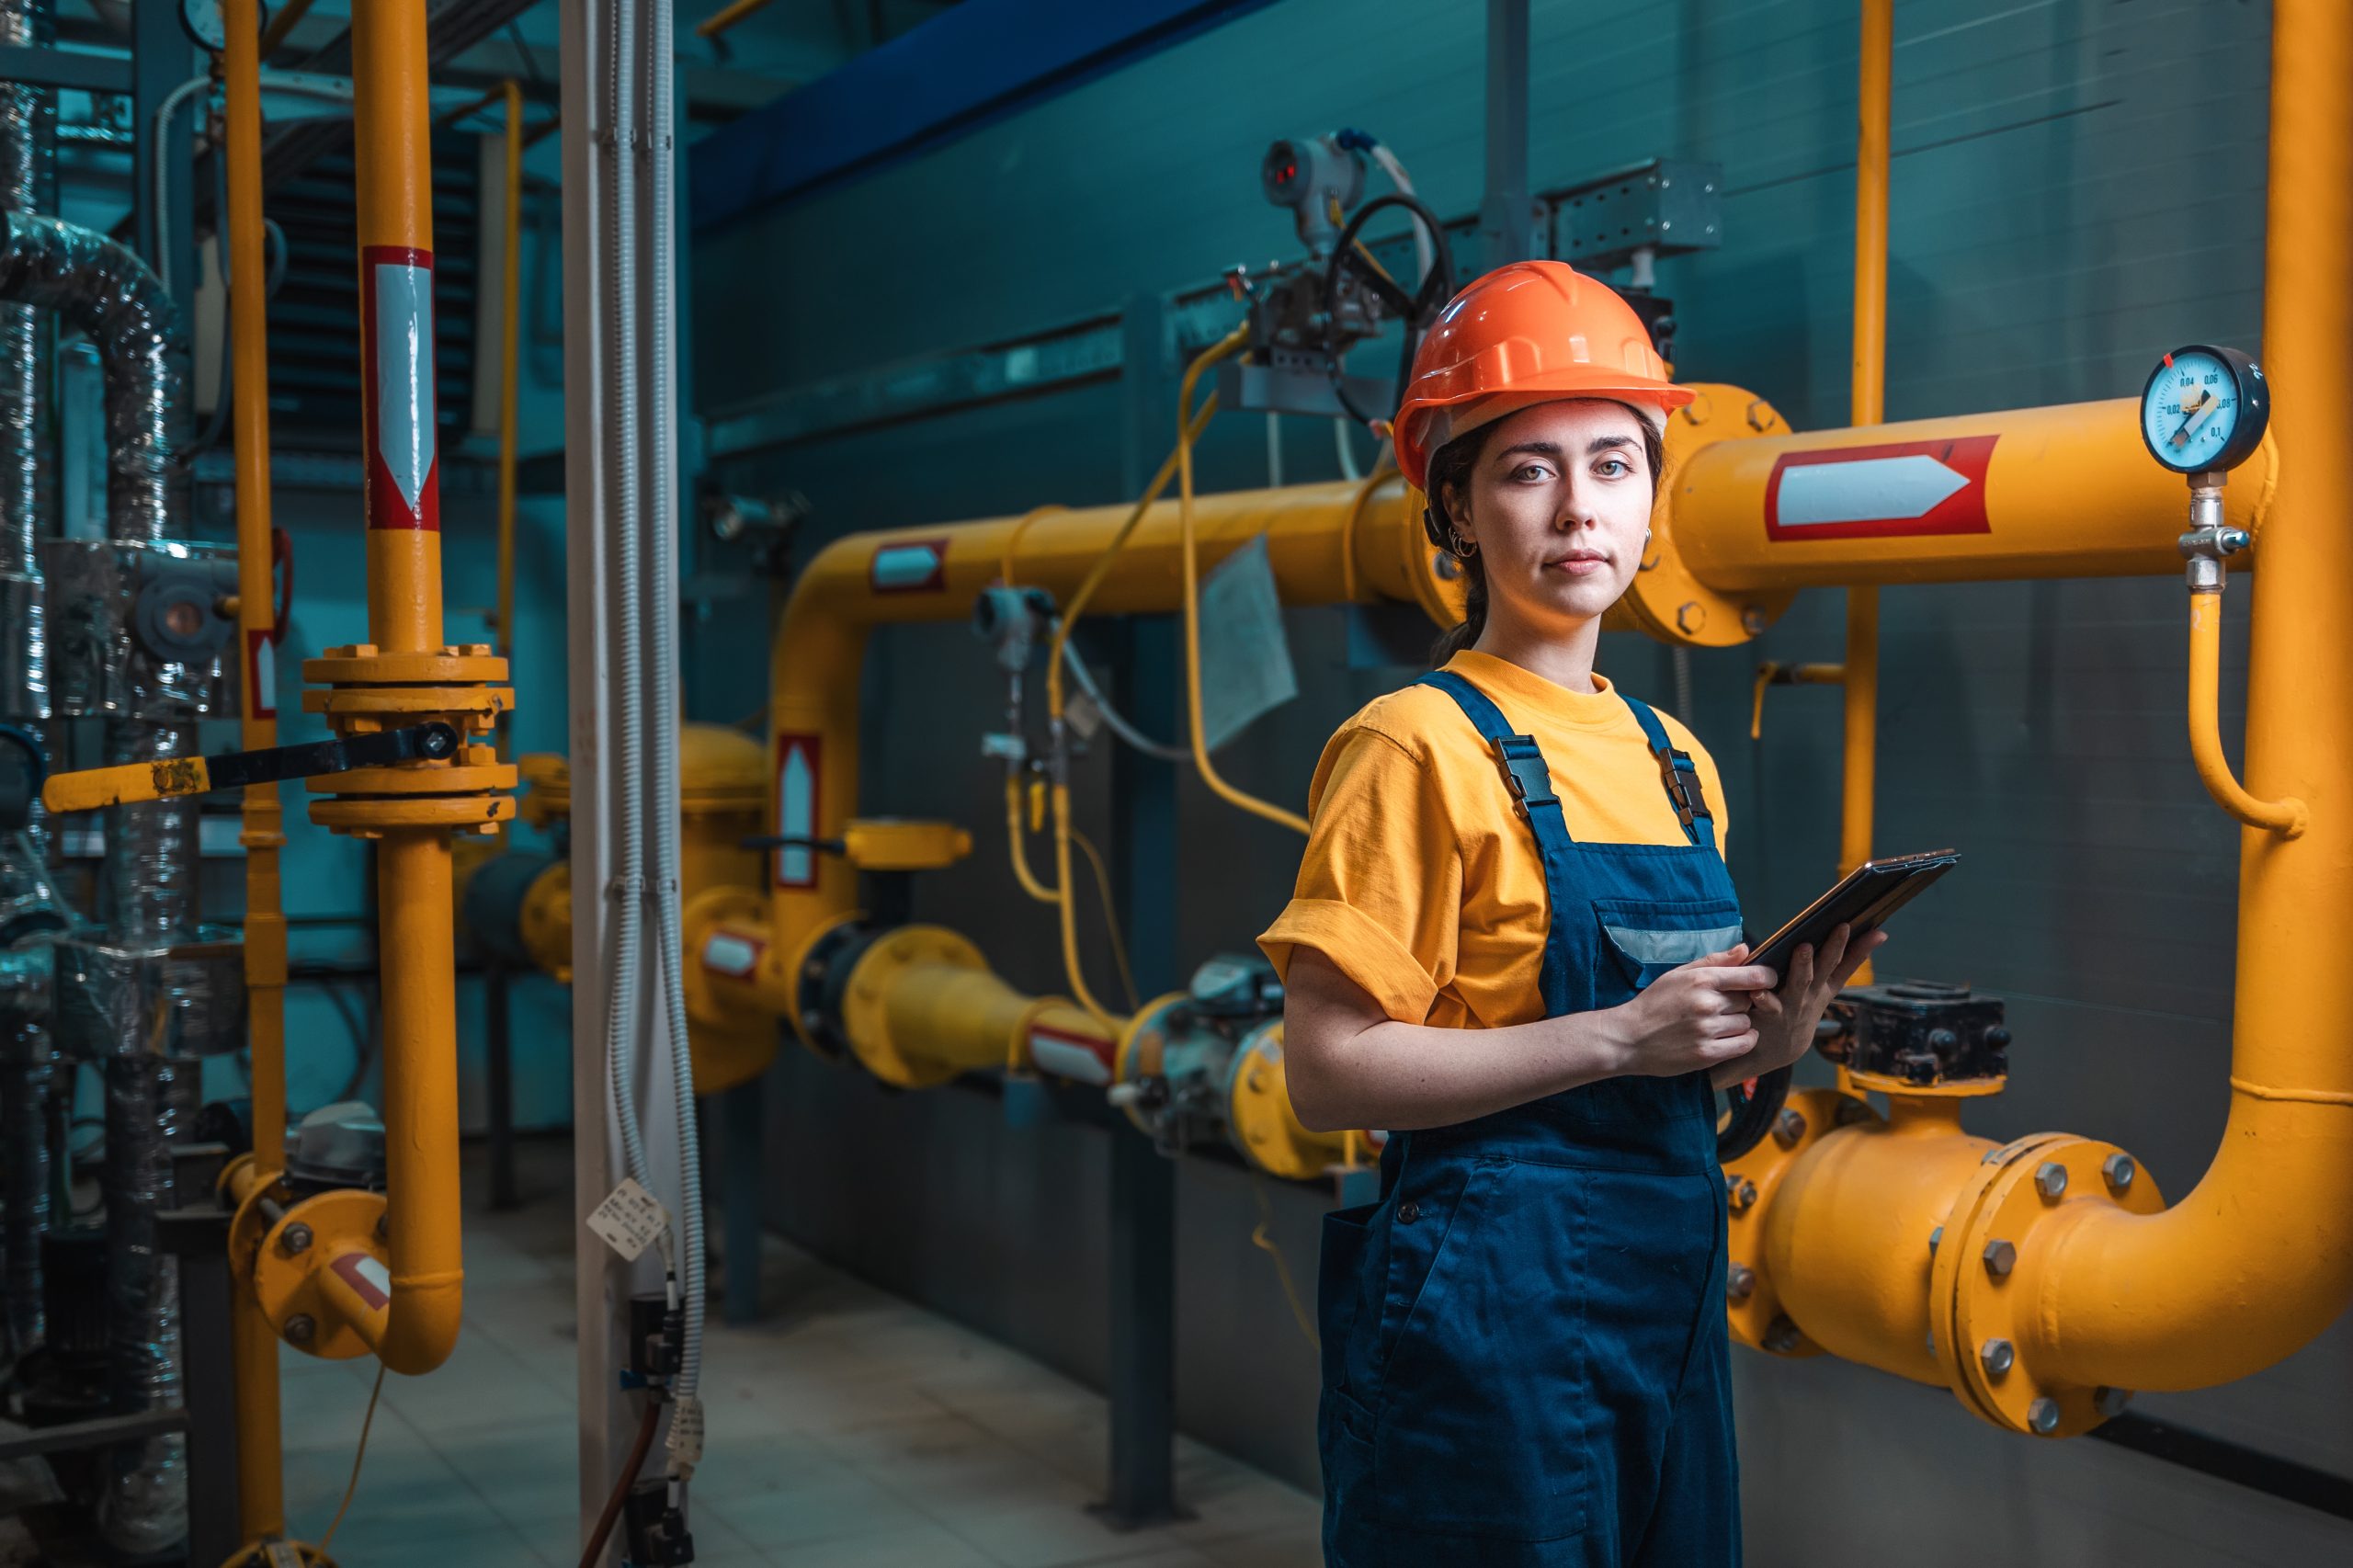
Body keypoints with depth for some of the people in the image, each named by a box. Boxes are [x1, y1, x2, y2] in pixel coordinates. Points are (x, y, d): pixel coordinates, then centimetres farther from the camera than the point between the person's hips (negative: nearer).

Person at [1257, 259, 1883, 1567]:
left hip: (1670, 1296, 7)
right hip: (1486, 1300, -7)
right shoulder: (1419, 747, -11)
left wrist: (1763, 1042, -3)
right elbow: (1330, 1072, -17)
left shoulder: (1678, 764, 11)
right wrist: (1616, 1037, -20)